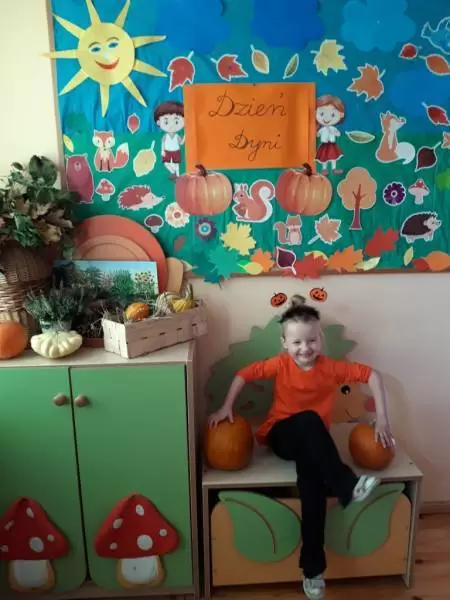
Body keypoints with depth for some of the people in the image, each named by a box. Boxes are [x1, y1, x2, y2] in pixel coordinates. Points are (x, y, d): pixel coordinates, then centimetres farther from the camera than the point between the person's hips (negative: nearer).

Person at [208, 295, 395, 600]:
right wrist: (226, 408, -10)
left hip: (313, 442, 1)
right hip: (281, 435, -1)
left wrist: (382, 419, -14)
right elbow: (244, 374, -4)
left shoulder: (331, 367, -11)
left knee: (312, 479, -31)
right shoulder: (280, 364, -10)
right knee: (309, 420, -36)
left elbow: (372, 375, -8)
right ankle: (347, 485, -33)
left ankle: (313, 569, -17)